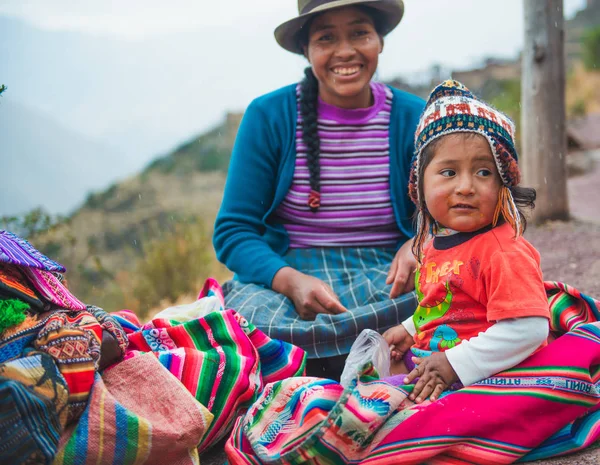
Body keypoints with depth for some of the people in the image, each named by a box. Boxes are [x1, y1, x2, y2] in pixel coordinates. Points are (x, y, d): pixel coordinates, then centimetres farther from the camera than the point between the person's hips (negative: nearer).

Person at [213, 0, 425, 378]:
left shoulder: (414, 118, 5)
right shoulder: (268, 116, 0)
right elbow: (233, 232, -2)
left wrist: (418, 246, -14)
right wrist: (290, 281, -22)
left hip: (384, 277, 2)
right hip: (285, 274, -2)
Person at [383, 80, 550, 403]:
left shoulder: (505, 252, -22)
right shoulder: (433, 242, 8)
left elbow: (528, 328, -29)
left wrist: (455, 364, -29)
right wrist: (409, 330, 14)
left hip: (479, 374, -9)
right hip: (426, 359, 10)